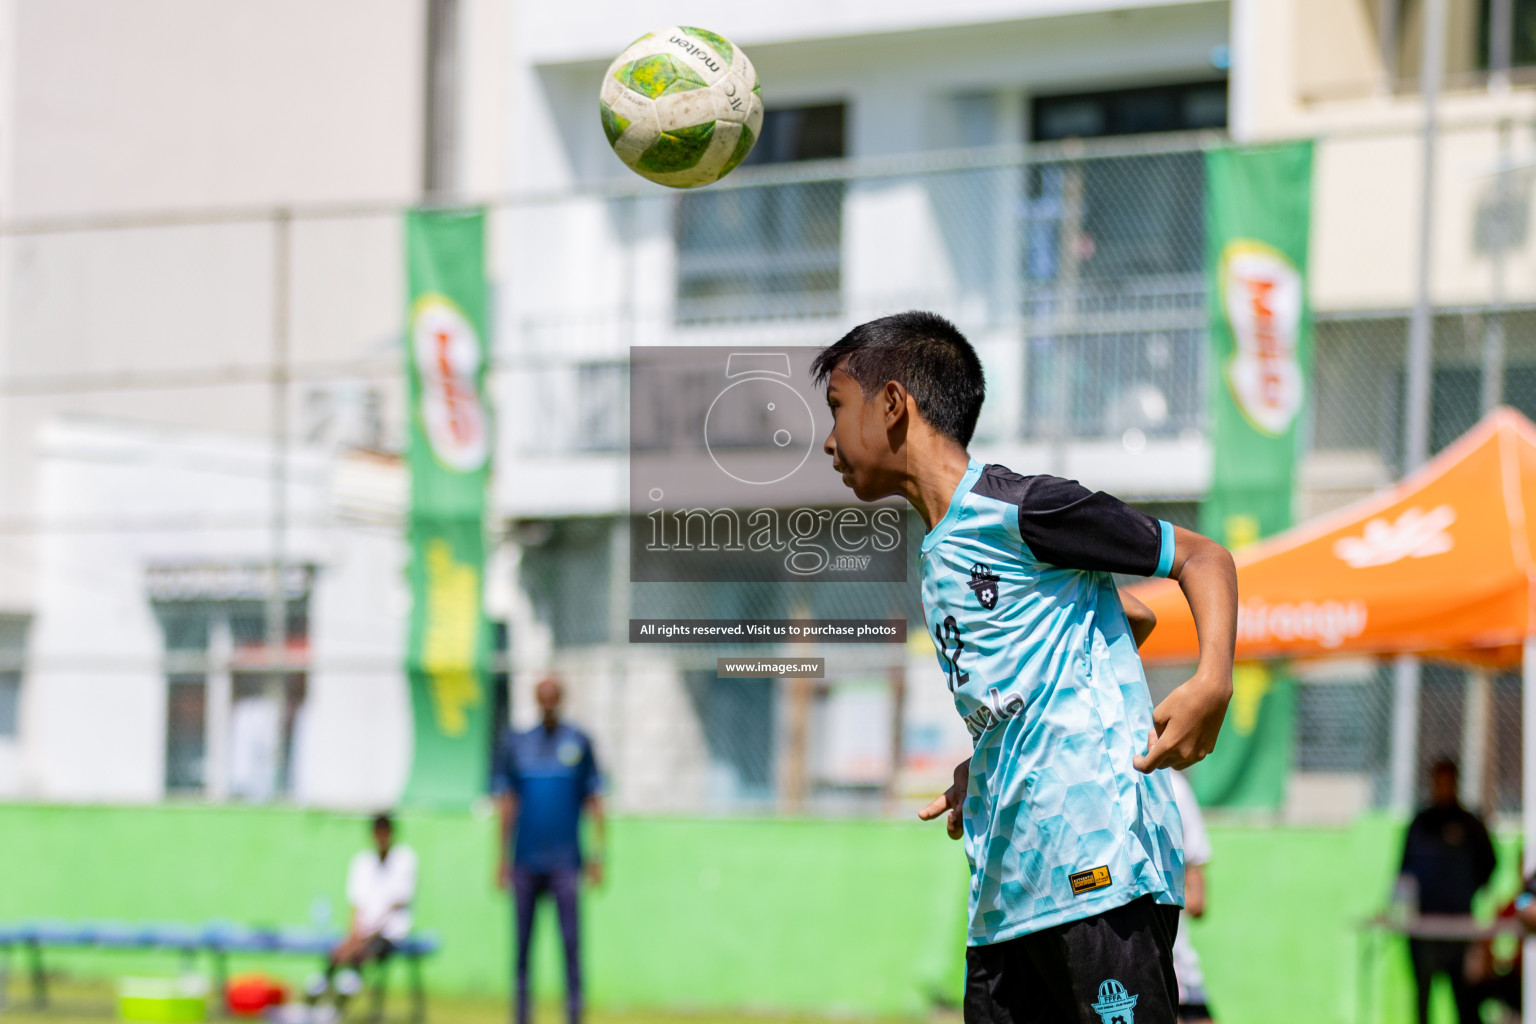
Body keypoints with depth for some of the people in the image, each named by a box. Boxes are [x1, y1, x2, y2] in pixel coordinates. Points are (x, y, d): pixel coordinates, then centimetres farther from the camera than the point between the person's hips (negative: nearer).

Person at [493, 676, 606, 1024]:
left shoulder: (578, 742, 6)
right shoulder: (516, 743, 9)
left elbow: (594, 800, 6)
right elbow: (507, 803, 10)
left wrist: (598, 854, 0)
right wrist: (502, 857, 6)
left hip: (565, 860, -1)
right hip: (525, 861, 1)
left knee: (571, 941, -8)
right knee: (522, 945, 4)